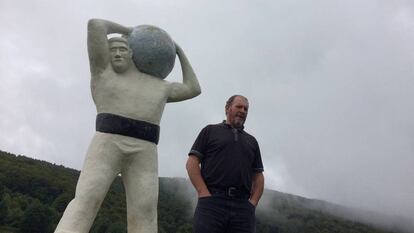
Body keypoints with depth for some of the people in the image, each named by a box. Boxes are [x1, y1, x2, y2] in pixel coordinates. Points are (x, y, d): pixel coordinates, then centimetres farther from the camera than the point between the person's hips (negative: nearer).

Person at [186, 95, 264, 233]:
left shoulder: (252, 141, 25)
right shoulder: (210, 131, 14)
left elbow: (258, 176, 22)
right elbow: (192, 163, 5)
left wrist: (253, 202, 4)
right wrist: (204, 194, -8)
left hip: (242, 206, 4)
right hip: (212, 201, -3)